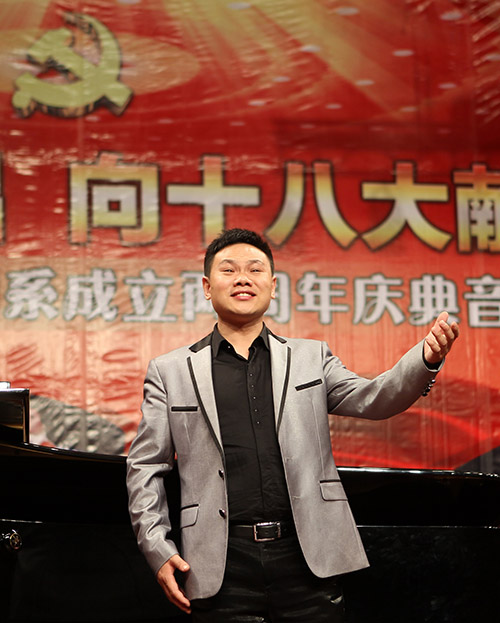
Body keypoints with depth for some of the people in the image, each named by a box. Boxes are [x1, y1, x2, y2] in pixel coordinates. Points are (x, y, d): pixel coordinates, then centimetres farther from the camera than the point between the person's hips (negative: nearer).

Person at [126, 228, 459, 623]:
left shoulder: (310, 357, 13)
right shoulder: (170, 372, 9)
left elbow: (372, 399, -1)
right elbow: (145, 467, 10)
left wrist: (426, 359, -20)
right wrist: (158, 549, 0)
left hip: (308, 559, 1)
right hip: (224, 567, -1)